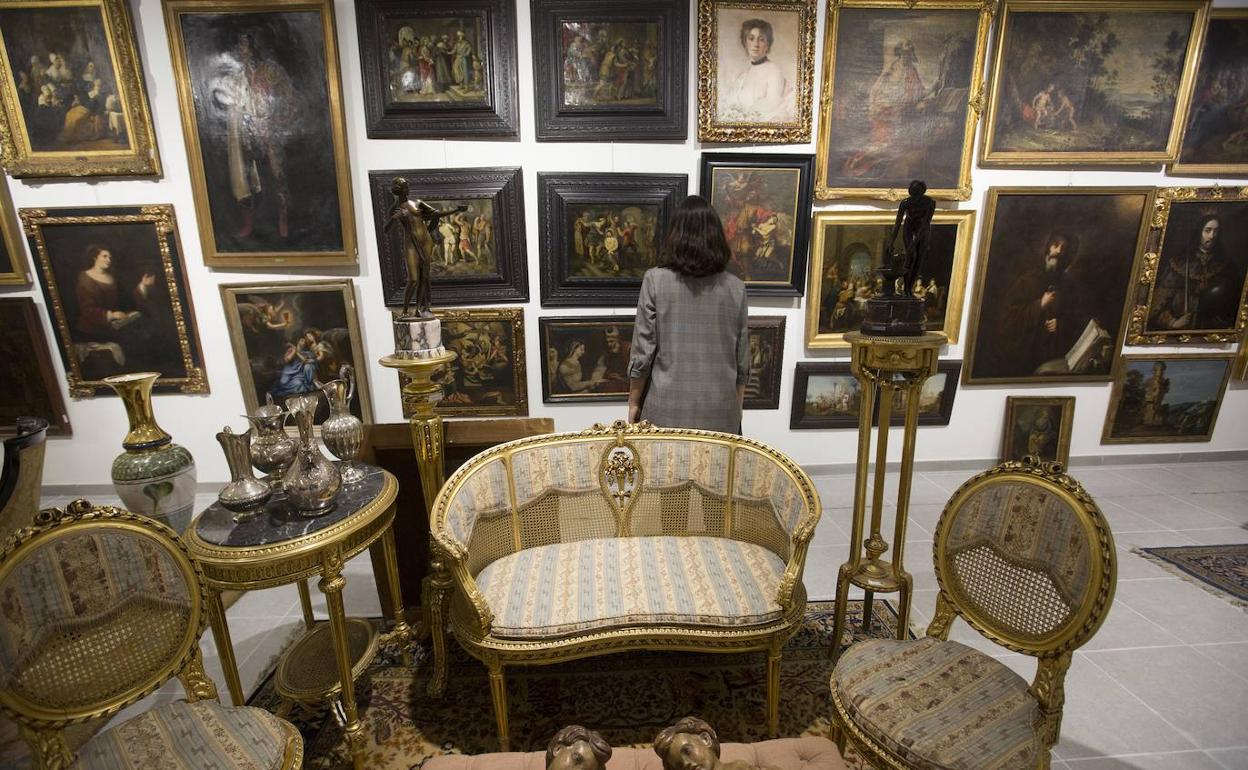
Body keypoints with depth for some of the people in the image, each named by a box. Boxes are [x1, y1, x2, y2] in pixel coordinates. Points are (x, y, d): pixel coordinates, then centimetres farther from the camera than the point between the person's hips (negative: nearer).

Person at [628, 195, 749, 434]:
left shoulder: (656, 280, -9)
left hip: (667, 410, -2)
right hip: (719, 413, 2)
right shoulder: (735, 288, -2)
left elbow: (642, 353, -9)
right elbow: (742, 361, 3)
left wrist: (634, 402, 4)